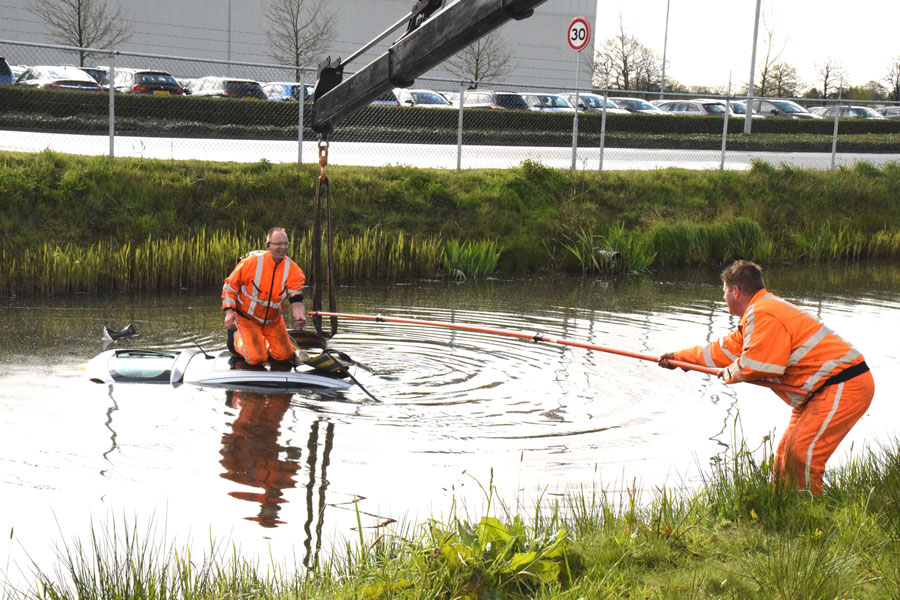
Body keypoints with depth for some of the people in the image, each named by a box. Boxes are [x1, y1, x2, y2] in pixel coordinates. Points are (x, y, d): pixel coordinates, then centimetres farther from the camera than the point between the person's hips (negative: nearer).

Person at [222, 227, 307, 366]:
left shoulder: (293, 270, -13)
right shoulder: (251, 262, -21)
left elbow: (296, 299, -16)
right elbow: (230, 285, -9)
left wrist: (299, 316, -39)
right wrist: (229, 311, -20)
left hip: (273, 320, 4)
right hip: (247, 317, -4)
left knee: (285, 356, 1)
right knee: (257, 359, -13)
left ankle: (262, 342, 29)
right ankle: (236, 337, 17)